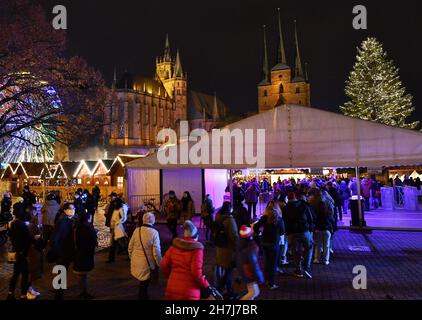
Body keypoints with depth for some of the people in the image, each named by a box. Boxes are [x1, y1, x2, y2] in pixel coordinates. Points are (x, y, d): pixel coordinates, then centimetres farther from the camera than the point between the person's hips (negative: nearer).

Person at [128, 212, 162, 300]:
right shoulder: (154, 232, -17)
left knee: (142, 285, 23)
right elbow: (156, 251, -16)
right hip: (147, 265, -4)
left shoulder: (137, 230, -5)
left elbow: (130, 247, 4)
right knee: (144, 286, 11)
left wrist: (132, 258, 20)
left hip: (136, 263, 4)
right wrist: (159, 264, -3)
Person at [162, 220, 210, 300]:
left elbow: (164, 265, 3)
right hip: (189, 292, -4)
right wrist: (206, 285, -2)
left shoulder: (174, 246, 3)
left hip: (172, 288, 4)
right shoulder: (196, 249, -11)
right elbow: (196, 272, -16)